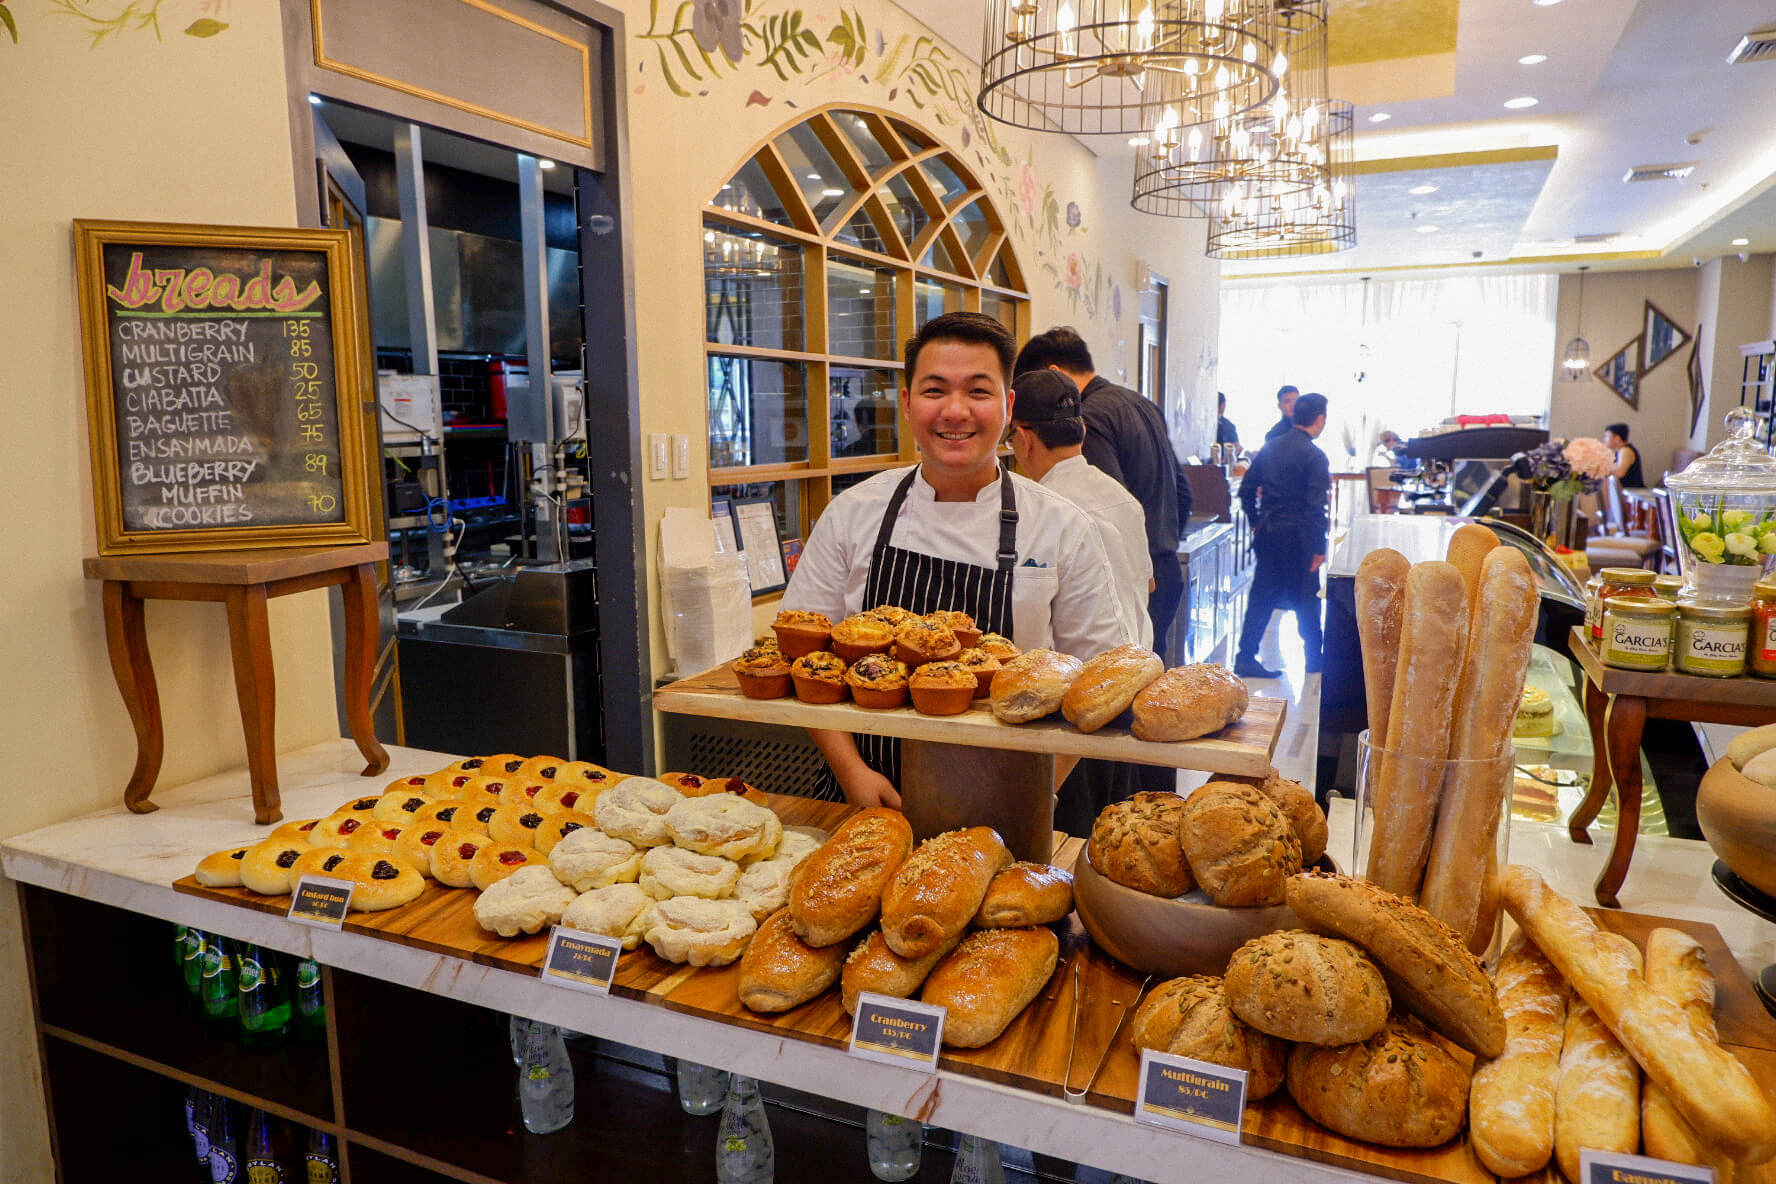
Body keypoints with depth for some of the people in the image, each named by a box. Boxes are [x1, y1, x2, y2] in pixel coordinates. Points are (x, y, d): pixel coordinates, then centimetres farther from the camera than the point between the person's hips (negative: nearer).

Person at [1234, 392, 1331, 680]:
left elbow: (1247, 490, 10)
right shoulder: (1314, 456, -13)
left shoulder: (1269, 448, 7)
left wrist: (1257, 523, 19)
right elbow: (1316, 505, -17)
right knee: (1307, 599, 8)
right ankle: (1314, 659, 22)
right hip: (1297, 537, -5)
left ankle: (1245, 657, 5)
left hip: (1267, 534, 6)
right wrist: (1319, 547, -12)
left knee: (1263, 594, 9)